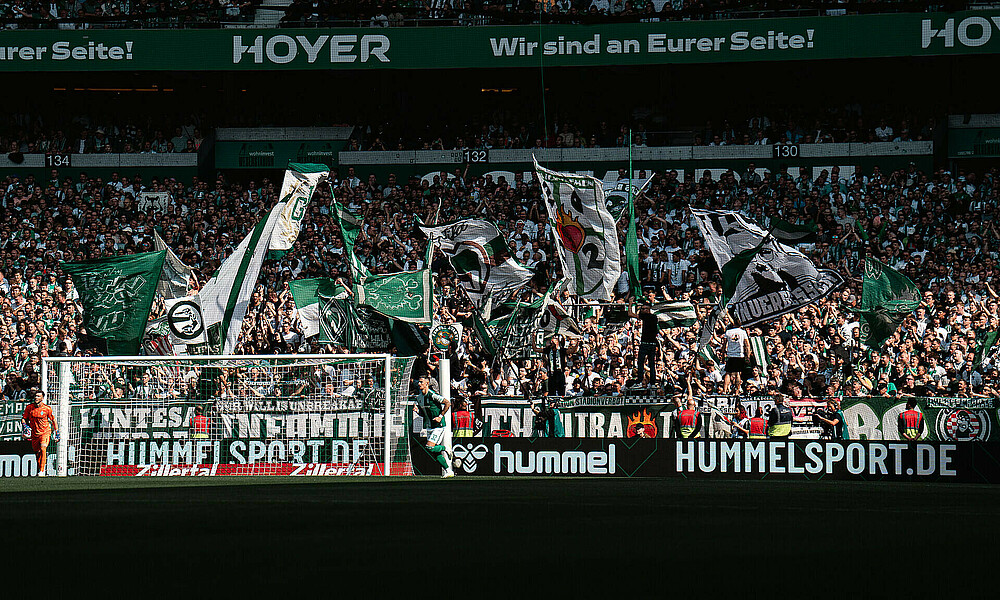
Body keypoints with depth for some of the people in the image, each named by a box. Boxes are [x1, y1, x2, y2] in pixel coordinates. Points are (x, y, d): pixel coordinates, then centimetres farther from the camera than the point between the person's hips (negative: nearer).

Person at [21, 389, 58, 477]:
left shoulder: (47, 408, -9)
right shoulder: (29, 407, -3)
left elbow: (53, 420, 5)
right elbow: (24, 418, 9)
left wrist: (57, 431, 5)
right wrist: (24, 426, -12)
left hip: (45, 432, -4)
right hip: (34, 433, 4)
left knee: (43, 449, -25)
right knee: (37, 453, 11)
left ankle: (42, 471, -24)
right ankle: (39, 468, 32)